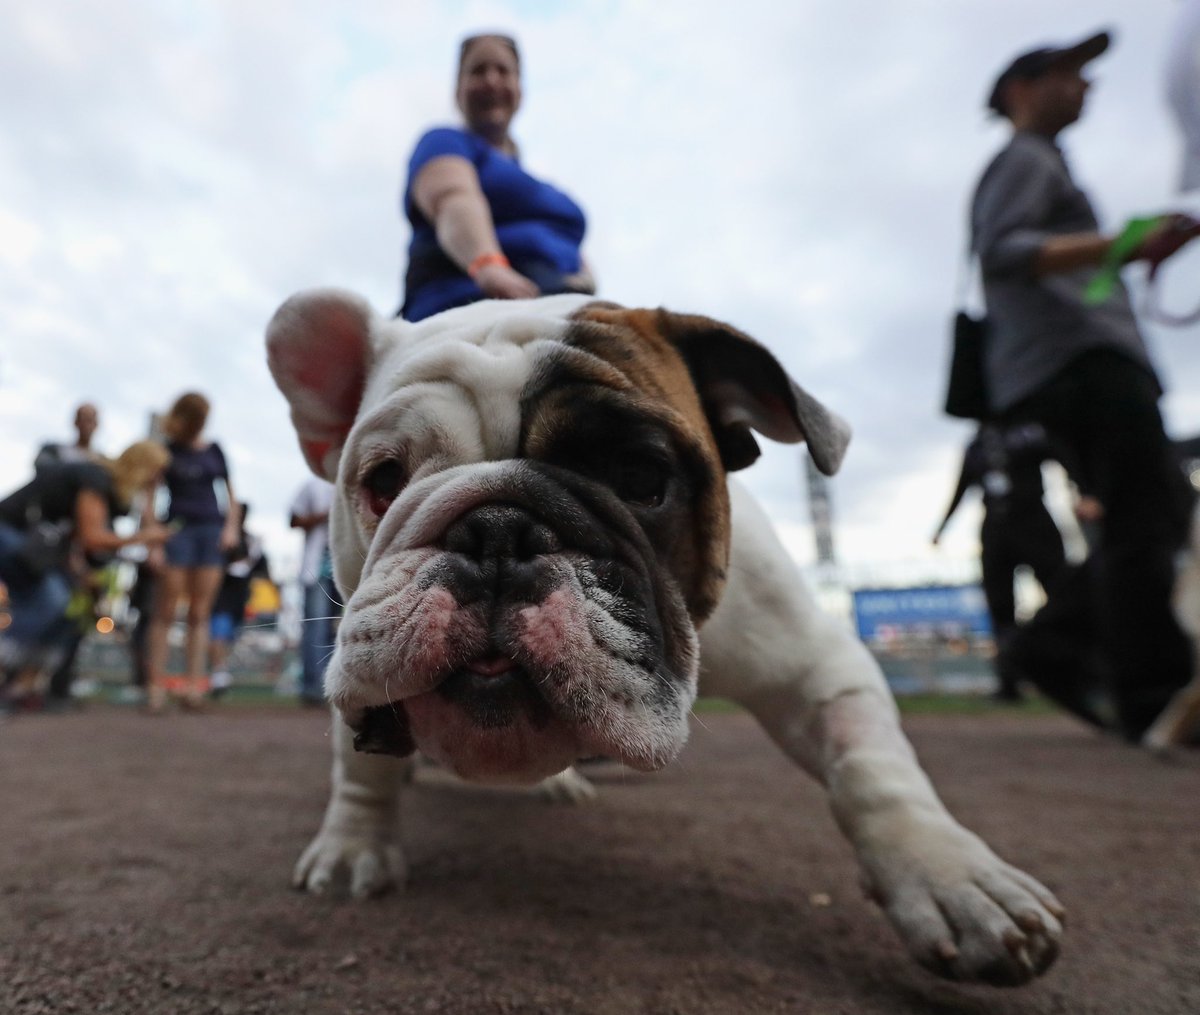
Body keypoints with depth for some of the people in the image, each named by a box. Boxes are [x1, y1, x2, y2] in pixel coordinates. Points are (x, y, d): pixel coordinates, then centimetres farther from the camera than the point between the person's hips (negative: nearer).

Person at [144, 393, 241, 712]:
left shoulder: (214, 450, 12)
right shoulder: (166, 449, 6)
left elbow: (229, 490, 16)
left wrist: (232, 526, 3)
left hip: (212, 529, 2)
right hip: (178, 528, -2)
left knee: (200, 613, 1)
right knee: (165, 611, -3)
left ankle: (195, 683, 1)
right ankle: (156, 685, -1)